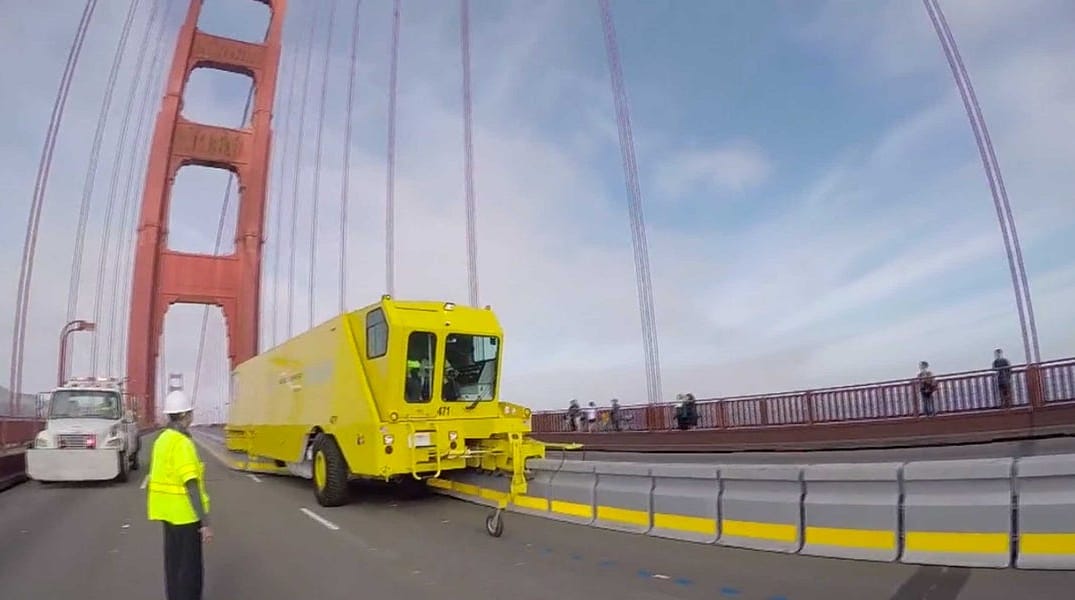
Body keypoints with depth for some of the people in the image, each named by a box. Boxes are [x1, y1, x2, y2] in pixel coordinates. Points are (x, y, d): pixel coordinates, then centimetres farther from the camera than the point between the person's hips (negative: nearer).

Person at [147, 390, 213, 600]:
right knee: (189, 568, 1)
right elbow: (191, 485, -26)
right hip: (184, 513, -9)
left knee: (174, 563, 20)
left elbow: (164, 475, 15)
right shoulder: (181, 443, -23)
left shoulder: (163, 438, 7)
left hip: (170, 511, 9)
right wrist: (205, 523, -24)